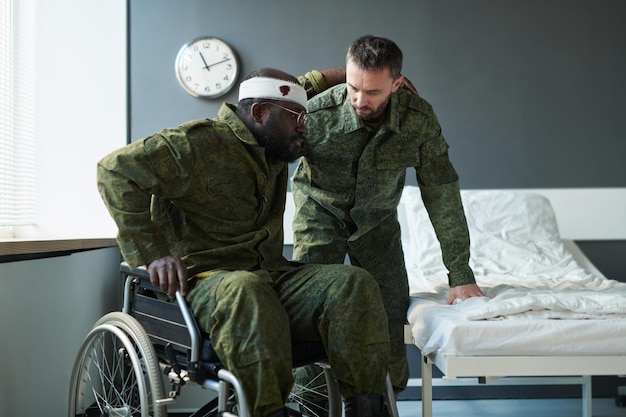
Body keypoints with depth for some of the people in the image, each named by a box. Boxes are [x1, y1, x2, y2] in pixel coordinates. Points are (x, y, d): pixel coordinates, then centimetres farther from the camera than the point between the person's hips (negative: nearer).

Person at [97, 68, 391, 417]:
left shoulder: (276, 152, 19)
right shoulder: (199, 143, -5)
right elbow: (117, 170, -12)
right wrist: (153, 253, -18)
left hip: (270, 274, 7)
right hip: (205, 278, -6)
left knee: (356, 284, -18)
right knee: (246, 290, -41)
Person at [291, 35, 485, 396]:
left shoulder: (419, 118, -23)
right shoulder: (316, 113, -28)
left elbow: (442, 194, -14)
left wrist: (460, 275, -12)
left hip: (377, 218, 2)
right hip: (321, 213, -1)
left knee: (392, 314, -5)